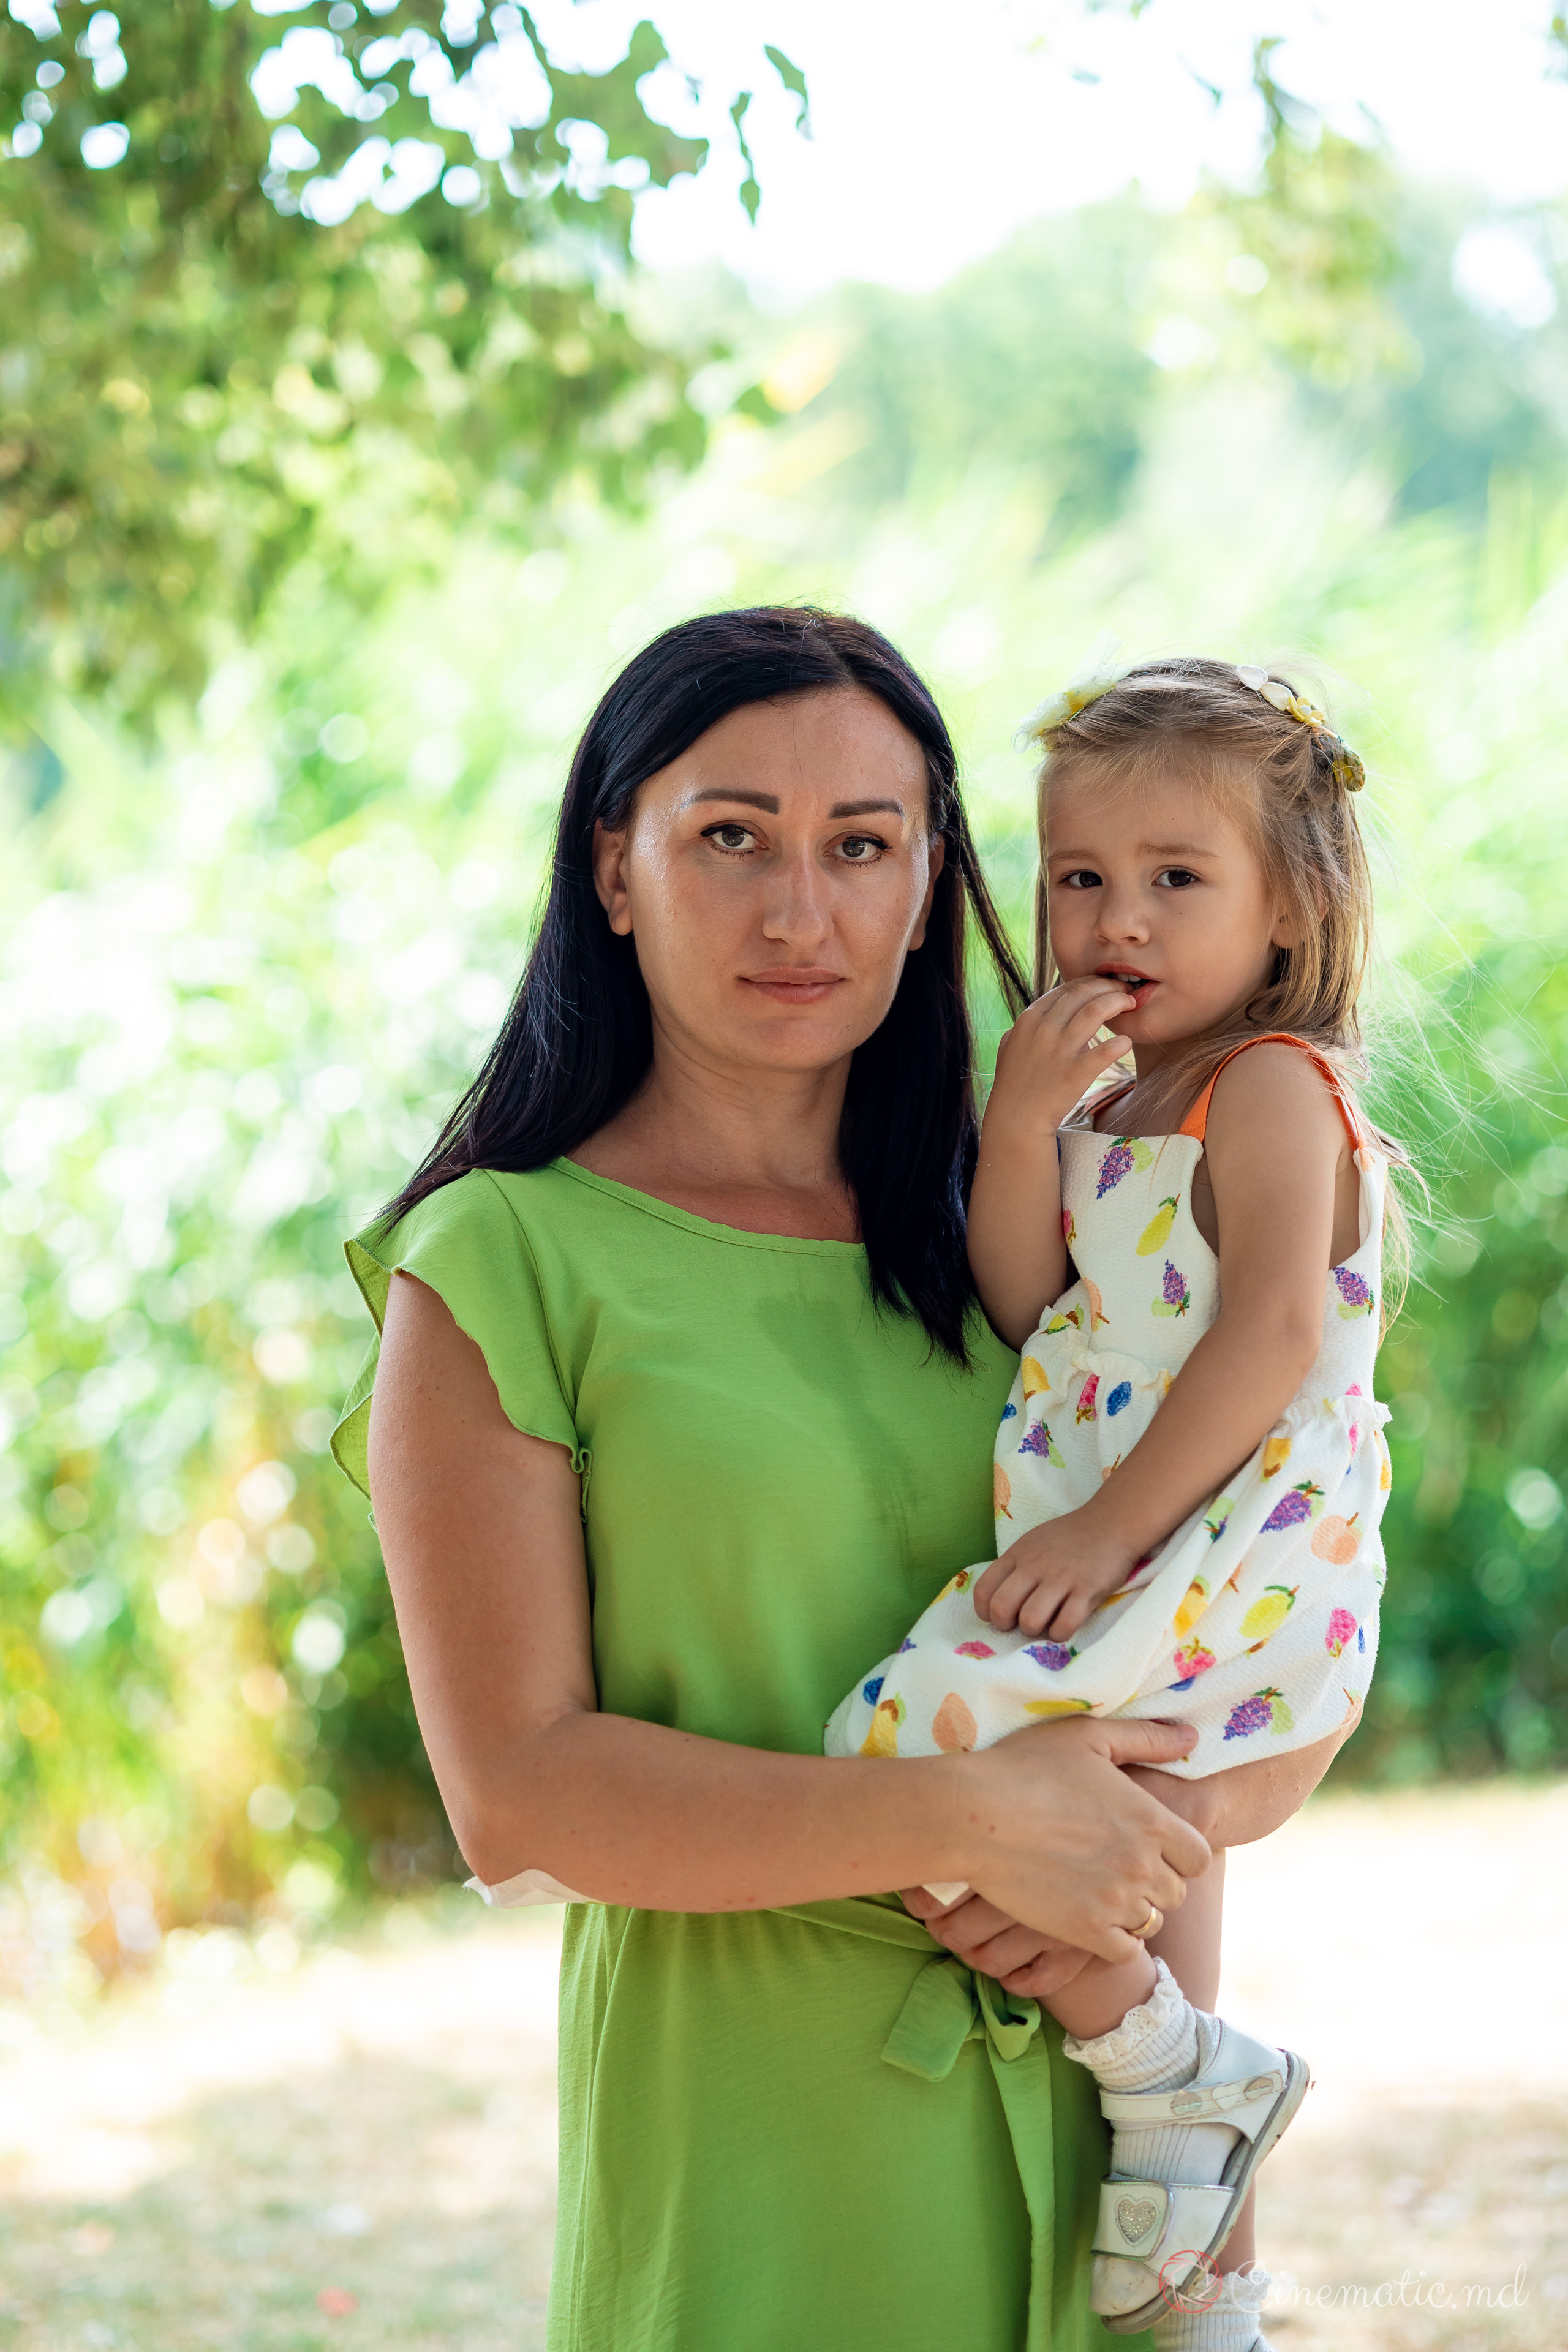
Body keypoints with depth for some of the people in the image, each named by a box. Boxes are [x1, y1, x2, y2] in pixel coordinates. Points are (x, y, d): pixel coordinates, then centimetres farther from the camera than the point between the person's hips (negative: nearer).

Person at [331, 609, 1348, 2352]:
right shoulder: (500, 1265, -5)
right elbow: (516, 1793, -12)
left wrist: (1166, 1839, -11)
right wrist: (970, 1823, -18)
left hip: (1088, 2089, 4)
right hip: (739, 2123, -4)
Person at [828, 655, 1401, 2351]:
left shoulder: (1270, 1085, -6)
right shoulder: (1117, 1108, 19)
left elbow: (1276, 1335, -20)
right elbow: (1020, 1315, 7)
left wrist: (1112, 1527, -25)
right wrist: (1021, 1130, -7)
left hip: (1224, 1559, -10)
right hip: (1121, 1567, 10)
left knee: (914, 1735, -25)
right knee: (1143, 1876, 18)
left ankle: (1173, 2071, -12)